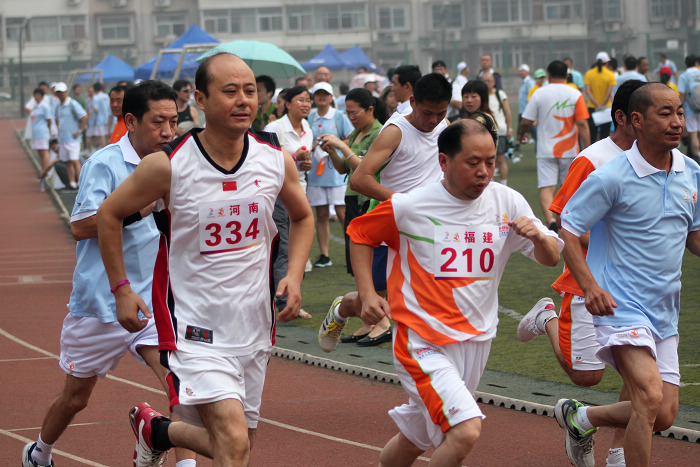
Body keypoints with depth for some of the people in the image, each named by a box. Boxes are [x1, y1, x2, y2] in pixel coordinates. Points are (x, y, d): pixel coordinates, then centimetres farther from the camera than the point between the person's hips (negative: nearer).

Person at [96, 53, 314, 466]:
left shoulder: (276, 160, -4)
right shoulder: (168, 166, -15)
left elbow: (303, 217, 16)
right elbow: (109, 215, 1)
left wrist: (294, 276, 1)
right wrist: (121, 288, -2)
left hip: (254, 325, 5)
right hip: (195, 330, -5)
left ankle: (155, 429, 44)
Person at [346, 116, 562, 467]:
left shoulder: (508, 203, -2)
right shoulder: (409, 207, -11)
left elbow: (551, 259, 3)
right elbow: (360, 234, 6)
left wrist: (538, 237, -20)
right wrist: (367, 295, -5)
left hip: (475, 341, 5)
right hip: (423, 342, -5)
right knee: (466, 431, -24)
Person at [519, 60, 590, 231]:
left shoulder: (539, 94, -3)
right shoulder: (575, 94, -3)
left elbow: (526, 122, -3)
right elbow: (582, 124, -10)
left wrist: (522, 134, 19)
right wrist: (587, 149, -7)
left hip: (546, 150, -1)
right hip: (570, 151, 1)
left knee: (546, 188, -5)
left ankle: (550, 219, -27)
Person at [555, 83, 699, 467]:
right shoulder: (611, 178, -13)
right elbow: (566, 229, -9)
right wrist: (589, 286, -21)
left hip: (665, 313, 7)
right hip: (621, 305, -7)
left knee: (664, 416, 6)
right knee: (650, 396, -24)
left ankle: (580, 418, 31)